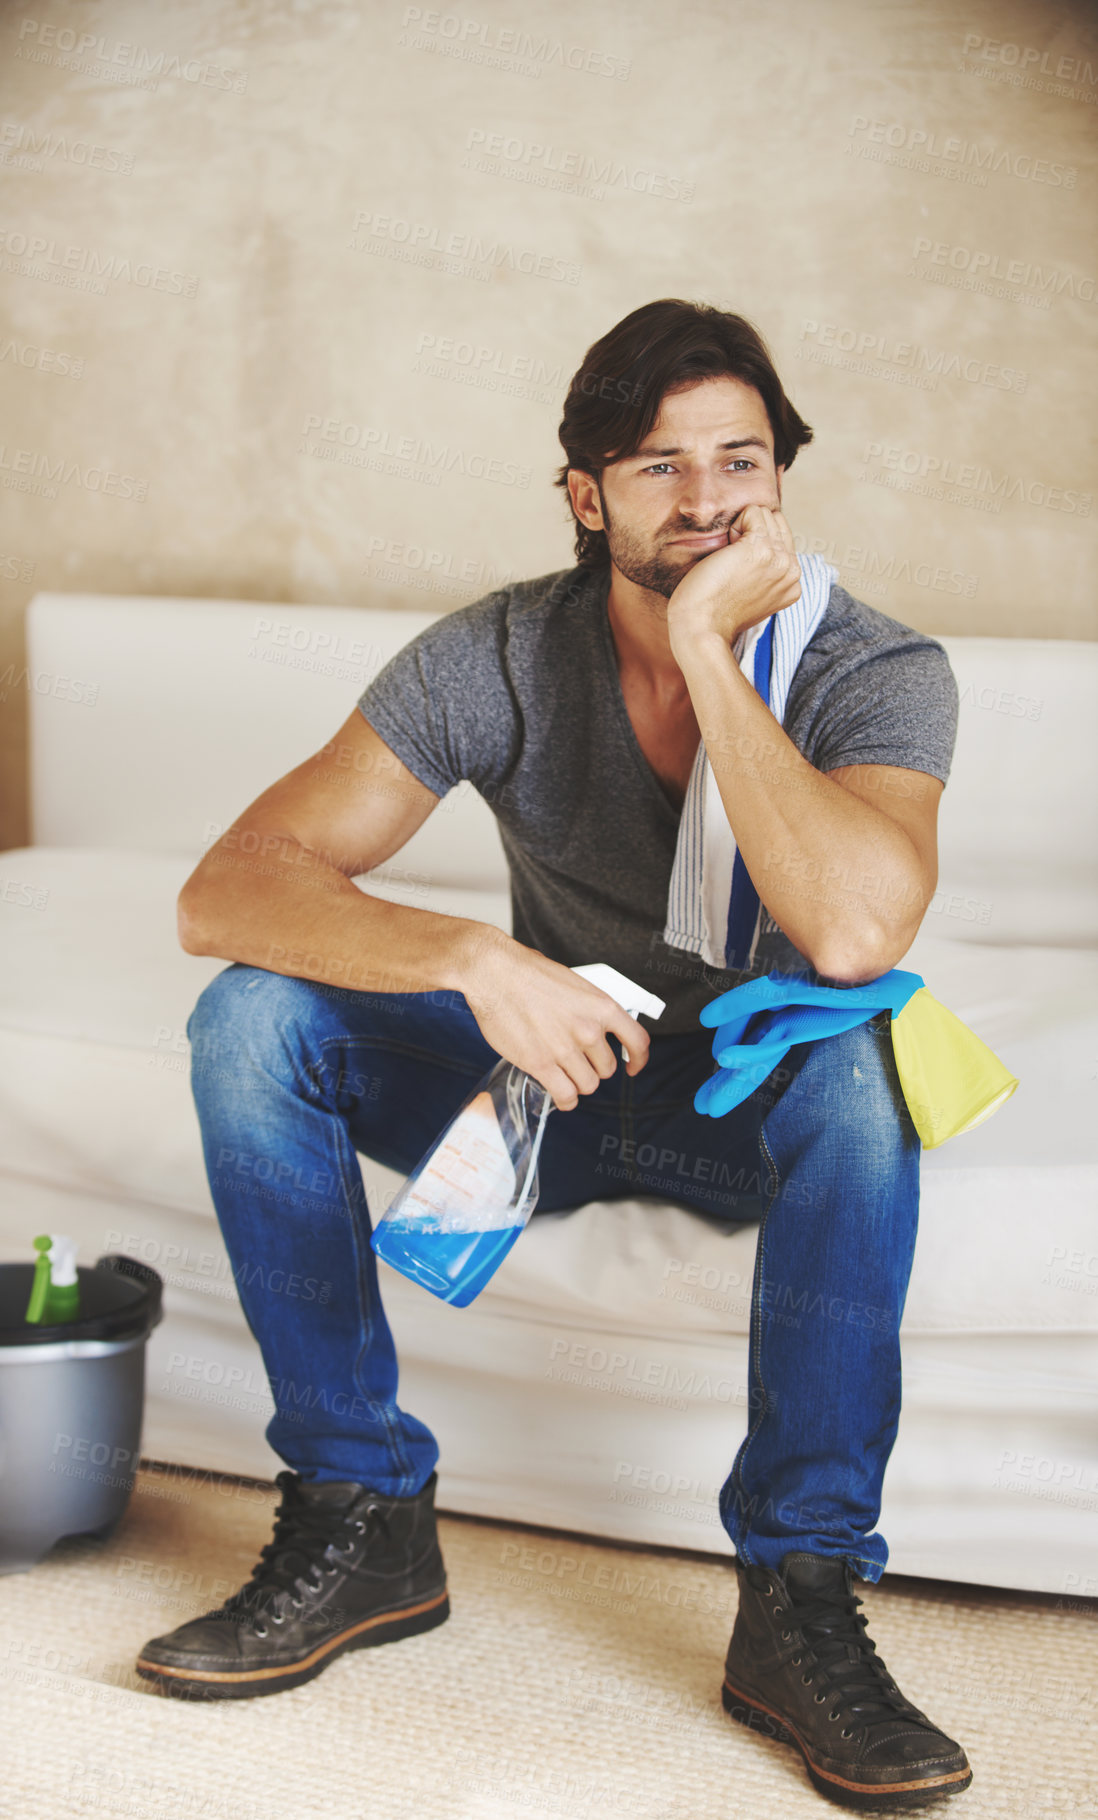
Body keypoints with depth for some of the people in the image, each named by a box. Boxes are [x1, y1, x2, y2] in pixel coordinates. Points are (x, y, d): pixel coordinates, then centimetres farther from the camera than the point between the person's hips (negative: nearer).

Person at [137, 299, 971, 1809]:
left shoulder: (880, 673, -19)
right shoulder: (495, 658, -15)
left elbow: (854, 930, -41)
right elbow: (228, 890, -24)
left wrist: (706, 643, -34)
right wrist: (470, 957, -42)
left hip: (758, 1104, -2)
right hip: (558, 1063, 2)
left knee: (859, 1063, -37)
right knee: (253, 1017, -22)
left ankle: (801, 1600, -27)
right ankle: (363, 1526, -13)